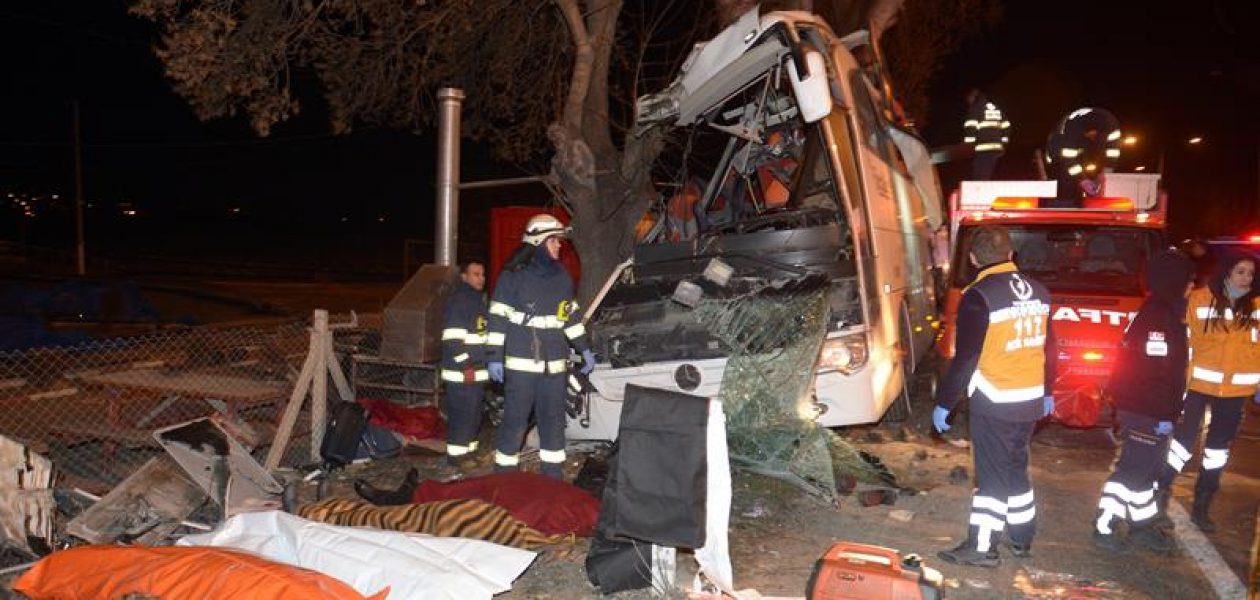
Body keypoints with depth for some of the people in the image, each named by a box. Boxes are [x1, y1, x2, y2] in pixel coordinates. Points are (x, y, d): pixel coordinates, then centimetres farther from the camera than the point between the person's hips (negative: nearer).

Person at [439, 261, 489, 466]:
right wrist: (465, 366, -20)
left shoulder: (480, 300, 18)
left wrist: (485, 364, 23)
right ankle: (456, 457, -1)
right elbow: (452, 339, -20)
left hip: (477, 371, 10)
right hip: (461, 373, -10)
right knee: (462, 416, -7)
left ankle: (469, 453, 26)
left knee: (474, 416, 15)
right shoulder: (458, 301, -13)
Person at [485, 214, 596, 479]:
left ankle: (553, 475, 21)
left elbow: (571, 315, 19)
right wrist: (494, 357, -10)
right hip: (521, 363, -5)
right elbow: (499, 318, -7)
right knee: (515, 421, 0)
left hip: (554, 364, 5)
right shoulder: (514, 276, -7)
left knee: (554, 420, 10)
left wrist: (584, 349, 18)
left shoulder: (562, 277, 11)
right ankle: (505, 474, 14)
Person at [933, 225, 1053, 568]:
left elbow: (965, 359, -17)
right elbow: (1046, 348, 15)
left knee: (992, 475, 0)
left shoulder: (979, 296, -17)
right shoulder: (1038, 291, 6)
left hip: (994, 404, -7)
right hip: (1030, 400, 7)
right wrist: (1045, 392, 26)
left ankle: (982, 548, 5)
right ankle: (1022, 540, 28)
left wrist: (944, 404, -10)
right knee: (1016, 469, 19)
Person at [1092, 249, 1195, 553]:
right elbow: (1156, 371, -24)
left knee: (1145, 468, 18)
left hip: (1139, 407, 10)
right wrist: (1164, 414, -23)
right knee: (1133, 469, -3)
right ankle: (1105, 528, 4)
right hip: (1146, 412, -10)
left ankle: (1143, 526, 29)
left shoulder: (1158, 312, 13)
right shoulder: (1160, 317, -19)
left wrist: (1166, 411, 21)